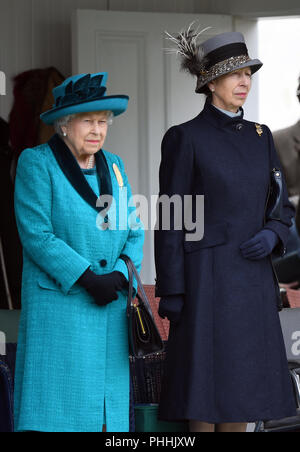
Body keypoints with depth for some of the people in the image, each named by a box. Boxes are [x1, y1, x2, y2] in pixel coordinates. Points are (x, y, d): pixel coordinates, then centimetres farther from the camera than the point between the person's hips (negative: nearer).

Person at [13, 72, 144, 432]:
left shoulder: (113, 167, 13)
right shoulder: (37, 163, -5)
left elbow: (132, 232, 12)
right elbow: (36, 235, -12)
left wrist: (120, 275, -8)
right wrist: (88, 278, -17)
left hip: (111, 304, 6)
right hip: (58, 301, -6)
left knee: (104, 401, 4)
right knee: (53, 409, -9)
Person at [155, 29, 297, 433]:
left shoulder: (260, 137, 12)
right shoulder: (185, 138, -6)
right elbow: (172, 219, -8)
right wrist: (170, 293, -11)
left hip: (252, 280, 6)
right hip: (206, 277, -6)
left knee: (240, 384, 8)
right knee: (205, 383, -4)